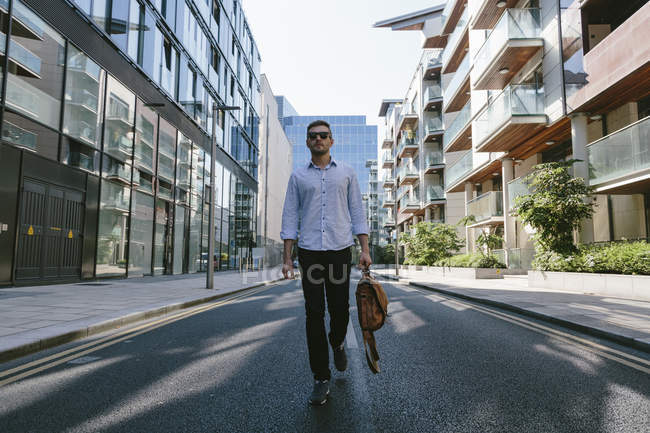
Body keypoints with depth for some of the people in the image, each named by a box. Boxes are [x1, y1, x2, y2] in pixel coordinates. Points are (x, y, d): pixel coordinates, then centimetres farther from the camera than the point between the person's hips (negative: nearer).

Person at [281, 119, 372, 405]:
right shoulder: (298, 176, 10)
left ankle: (337, 344, 40)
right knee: (314, 314, -1)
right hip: (309, 252, 0)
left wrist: (365, 250, 0)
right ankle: (321, 379, 8)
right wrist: (287, 259, -1)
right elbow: (290, 217, 7)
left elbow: (357, 213, 9)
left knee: (339, 309, 5)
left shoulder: (346, 173, 11)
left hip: (340, 250, 0)